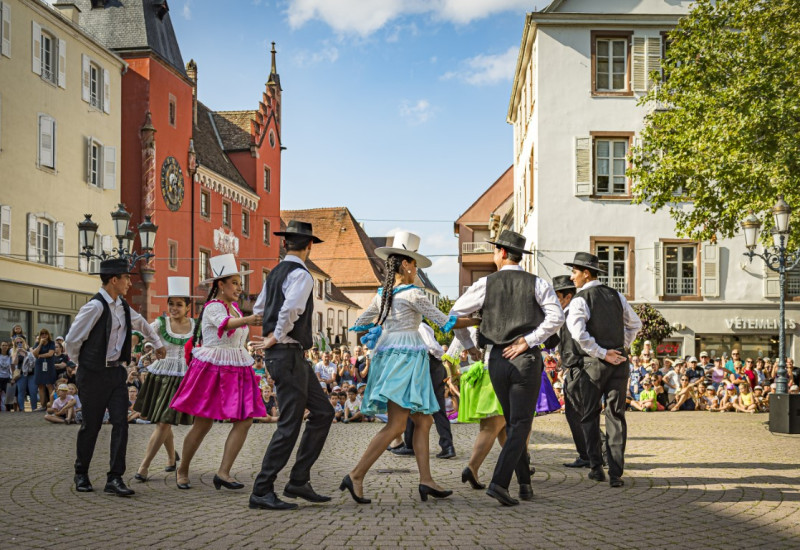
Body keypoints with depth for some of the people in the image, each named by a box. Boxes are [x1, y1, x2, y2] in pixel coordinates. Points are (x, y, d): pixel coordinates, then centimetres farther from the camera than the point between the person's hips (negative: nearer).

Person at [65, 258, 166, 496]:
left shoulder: (122, 306, 8)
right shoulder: (95, 307, -17)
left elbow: (140, 322, 31)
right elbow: (72, 339, -13)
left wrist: (158, 342, 37)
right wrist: (84, 363, 2)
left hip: (116, 372, 6)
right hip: (94, 375, -6)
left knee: (120, 423, -4)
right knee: (91, 425, 4)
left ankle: (114, 478, -1)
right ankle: (81, 474, 22)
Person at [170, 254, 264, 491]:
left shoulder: (234, 307, 12)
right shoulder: (213, 307, -13)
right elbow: (225, 323, -38)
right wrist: (248, 320, -55)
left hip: (236, 372, 7)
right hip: (212, 371, -7)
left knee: (244, 421, -8)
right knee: (203, 424, 1)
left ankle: (223, 472, -7)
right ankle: (182, 470, 21)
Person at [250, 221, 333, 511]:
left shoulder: (275, 273, 15)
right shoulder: (300, 274, -13)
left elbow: (259, 307, 27)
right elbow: (291, 308, -29)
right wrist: (276, 337, -17)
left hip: (295, 356, 10)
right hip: (288, 354, -10)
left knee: (322, 412, 11)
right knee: (290, 424, -7)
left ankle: (299, 481, 12)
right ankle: (261, 491, -2)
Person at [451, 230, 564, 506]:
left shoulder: (485, 284, 3)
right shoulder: (537, 284, 0)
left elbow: (455, 314, 3)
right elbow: (556, 317, -13)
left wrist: (468, 345, 16)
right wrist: (527, 341, -12)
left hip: (497, 360, 2)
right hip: (526, 359, -2)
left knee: (512, 423, 17)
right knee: (520, 425, 0)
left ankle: (525, 483, 20)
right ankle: (499, 482, -15)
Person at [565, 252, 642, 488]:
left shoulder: (580, 300, -9)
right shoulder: (616, 296, 10)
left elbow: (579, 333, -21)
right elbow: (635, 324, 19)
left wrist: (603, 354, -13)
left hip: (594, 363, -4)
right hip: (620, 362, 4)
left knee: (589, 416, 11)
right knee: (616, 416, 5)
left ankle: (596, 467, 13)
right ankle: (616, 473, 1)